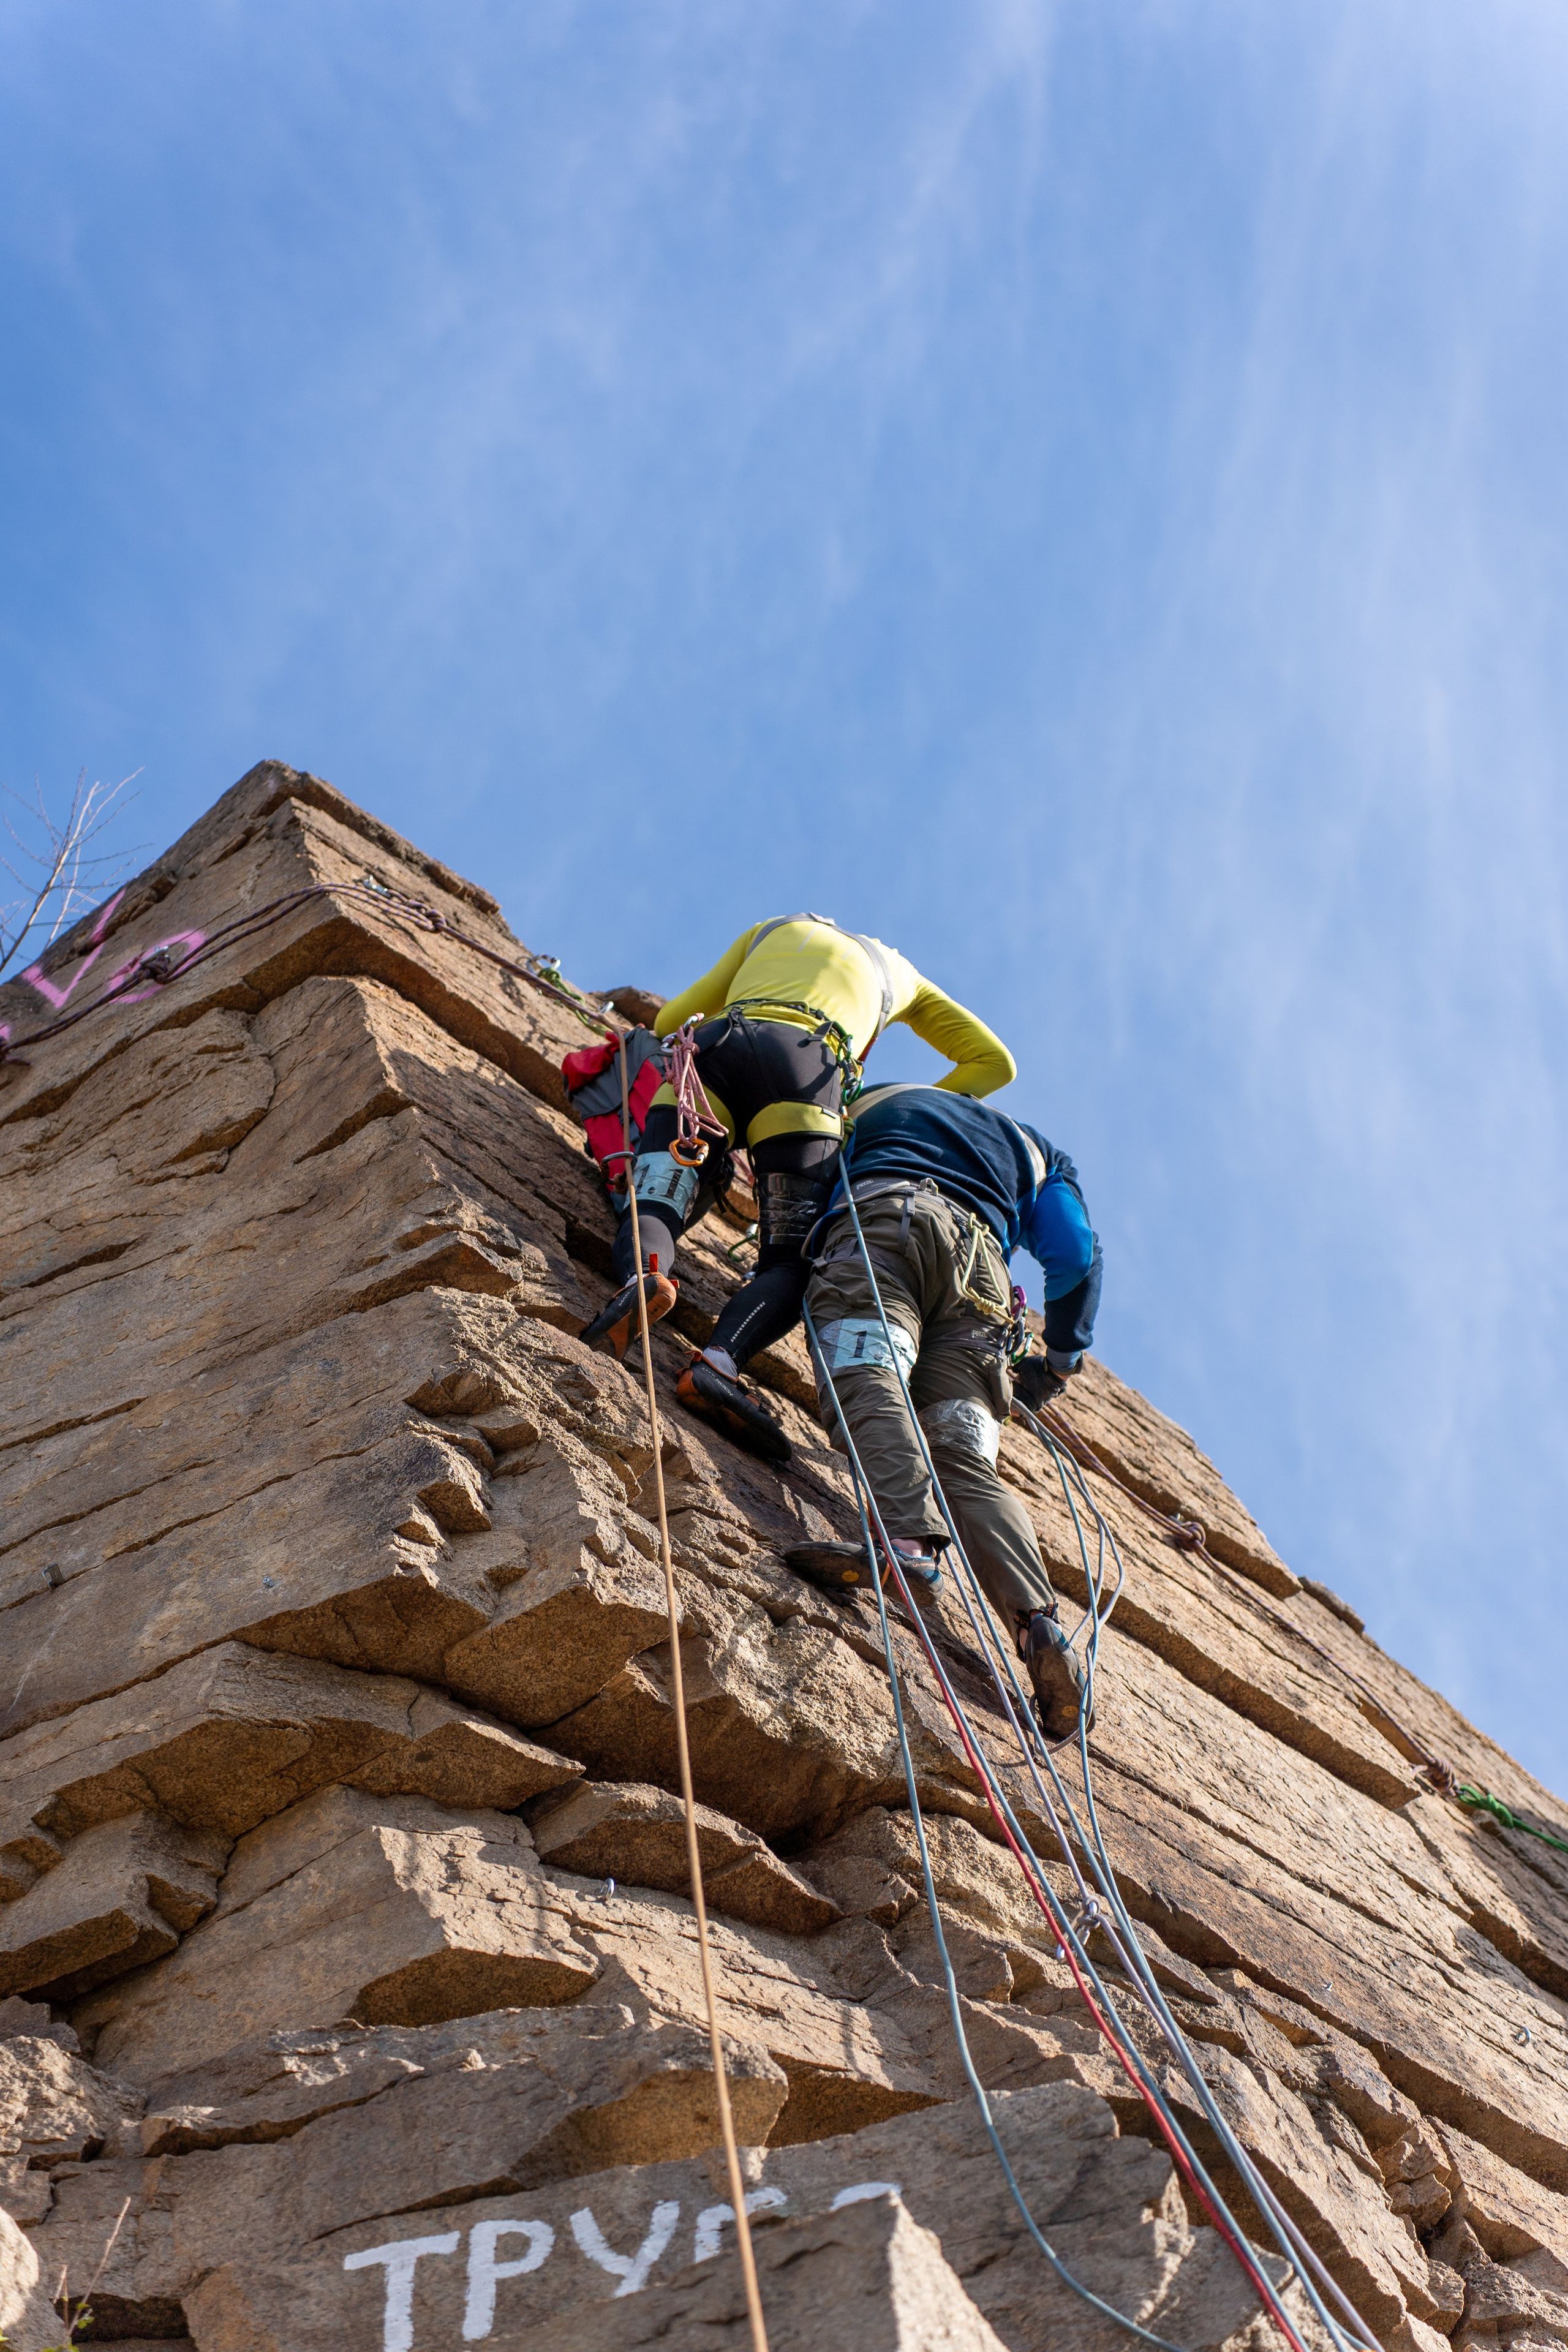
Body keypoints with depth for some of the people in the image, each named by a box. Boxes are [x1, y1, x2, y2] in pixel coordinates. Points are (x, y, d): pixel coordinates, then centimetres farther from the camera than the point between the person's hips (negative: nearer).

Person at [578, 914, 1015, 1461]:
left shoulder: (773, 929, 42)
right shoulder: (898, 972, 41)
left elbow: (672, 1019, 35)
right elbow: (995, 1061, 38)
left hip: (713, 1047, 2)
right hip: (806, 1066, -2)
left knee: (654, 1206, -2)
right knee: (790, 1264, -4)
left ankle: (642, 1275, -40)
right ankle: (721, 1359, -36)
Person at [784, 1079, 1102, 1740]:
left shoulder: (879, 1101, 40)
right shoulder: (1033, 1149, 39)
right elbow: (1077, 1253, 25)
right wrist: (1060, 1358, 36)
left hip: (883, 1218, -2)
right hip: (979, 1266, 2)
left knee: (870, 1389, -25)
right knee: (966, 1464, -9)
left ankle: (909, 1541, -55)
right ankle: (1039, 1624, -31)